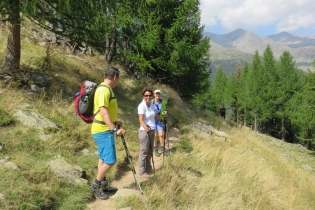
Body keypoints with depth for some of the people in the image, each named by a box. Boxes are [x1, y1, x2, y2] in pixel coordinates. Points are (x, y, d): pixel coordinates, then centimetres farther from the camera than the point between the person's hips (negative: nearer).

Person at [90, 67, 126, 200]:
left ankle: (103, 185, 28)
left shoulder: (106, 89, 13)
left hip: (103, 130, 11)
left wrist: (115, 123, 32)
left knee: (103, 159, 17)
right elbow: (103, 112, -28)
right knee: (110, 160, -7)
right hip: (103, 131, -11)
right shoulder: (104, 90, -19)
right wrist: (114, 129, -33)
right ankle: (95, 186, 6)